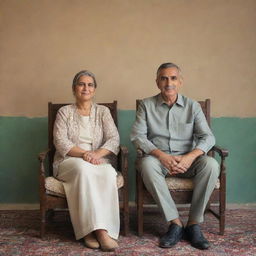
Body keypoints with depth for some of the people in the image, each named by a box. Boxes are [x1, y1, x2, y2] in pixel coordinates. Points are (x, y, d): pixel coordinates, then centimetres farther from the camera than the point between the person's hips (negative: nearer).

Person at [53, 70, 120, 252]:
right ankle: (101, 230, -37)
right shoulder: (64, 112, 10)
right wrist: (84, 154, -20)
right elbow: (61, 142, -3)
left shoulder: (103, 111, 14)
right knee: (84, 168, -37)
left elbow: (114, 139, 1)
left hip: (99, 160, 2)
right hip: (70, 161, -1)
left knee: (109, 173, -34)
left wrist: (97, 154, -19)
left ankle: (94, 229, -33)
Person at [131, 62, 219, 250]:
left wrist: (190, 157, -23)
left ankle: (194, 224, -19)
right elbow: (137, 136, -4)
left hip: (186, 160, 1)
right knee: (147, 164, -35)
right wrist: (161, 155, -22)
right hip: (159, 158, -1)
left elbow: (208, 137, -2)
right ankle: (176, 224, -28)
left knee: (211, 164, -29)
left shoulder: (193, 106, 7)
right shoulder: (147, 105, 5)